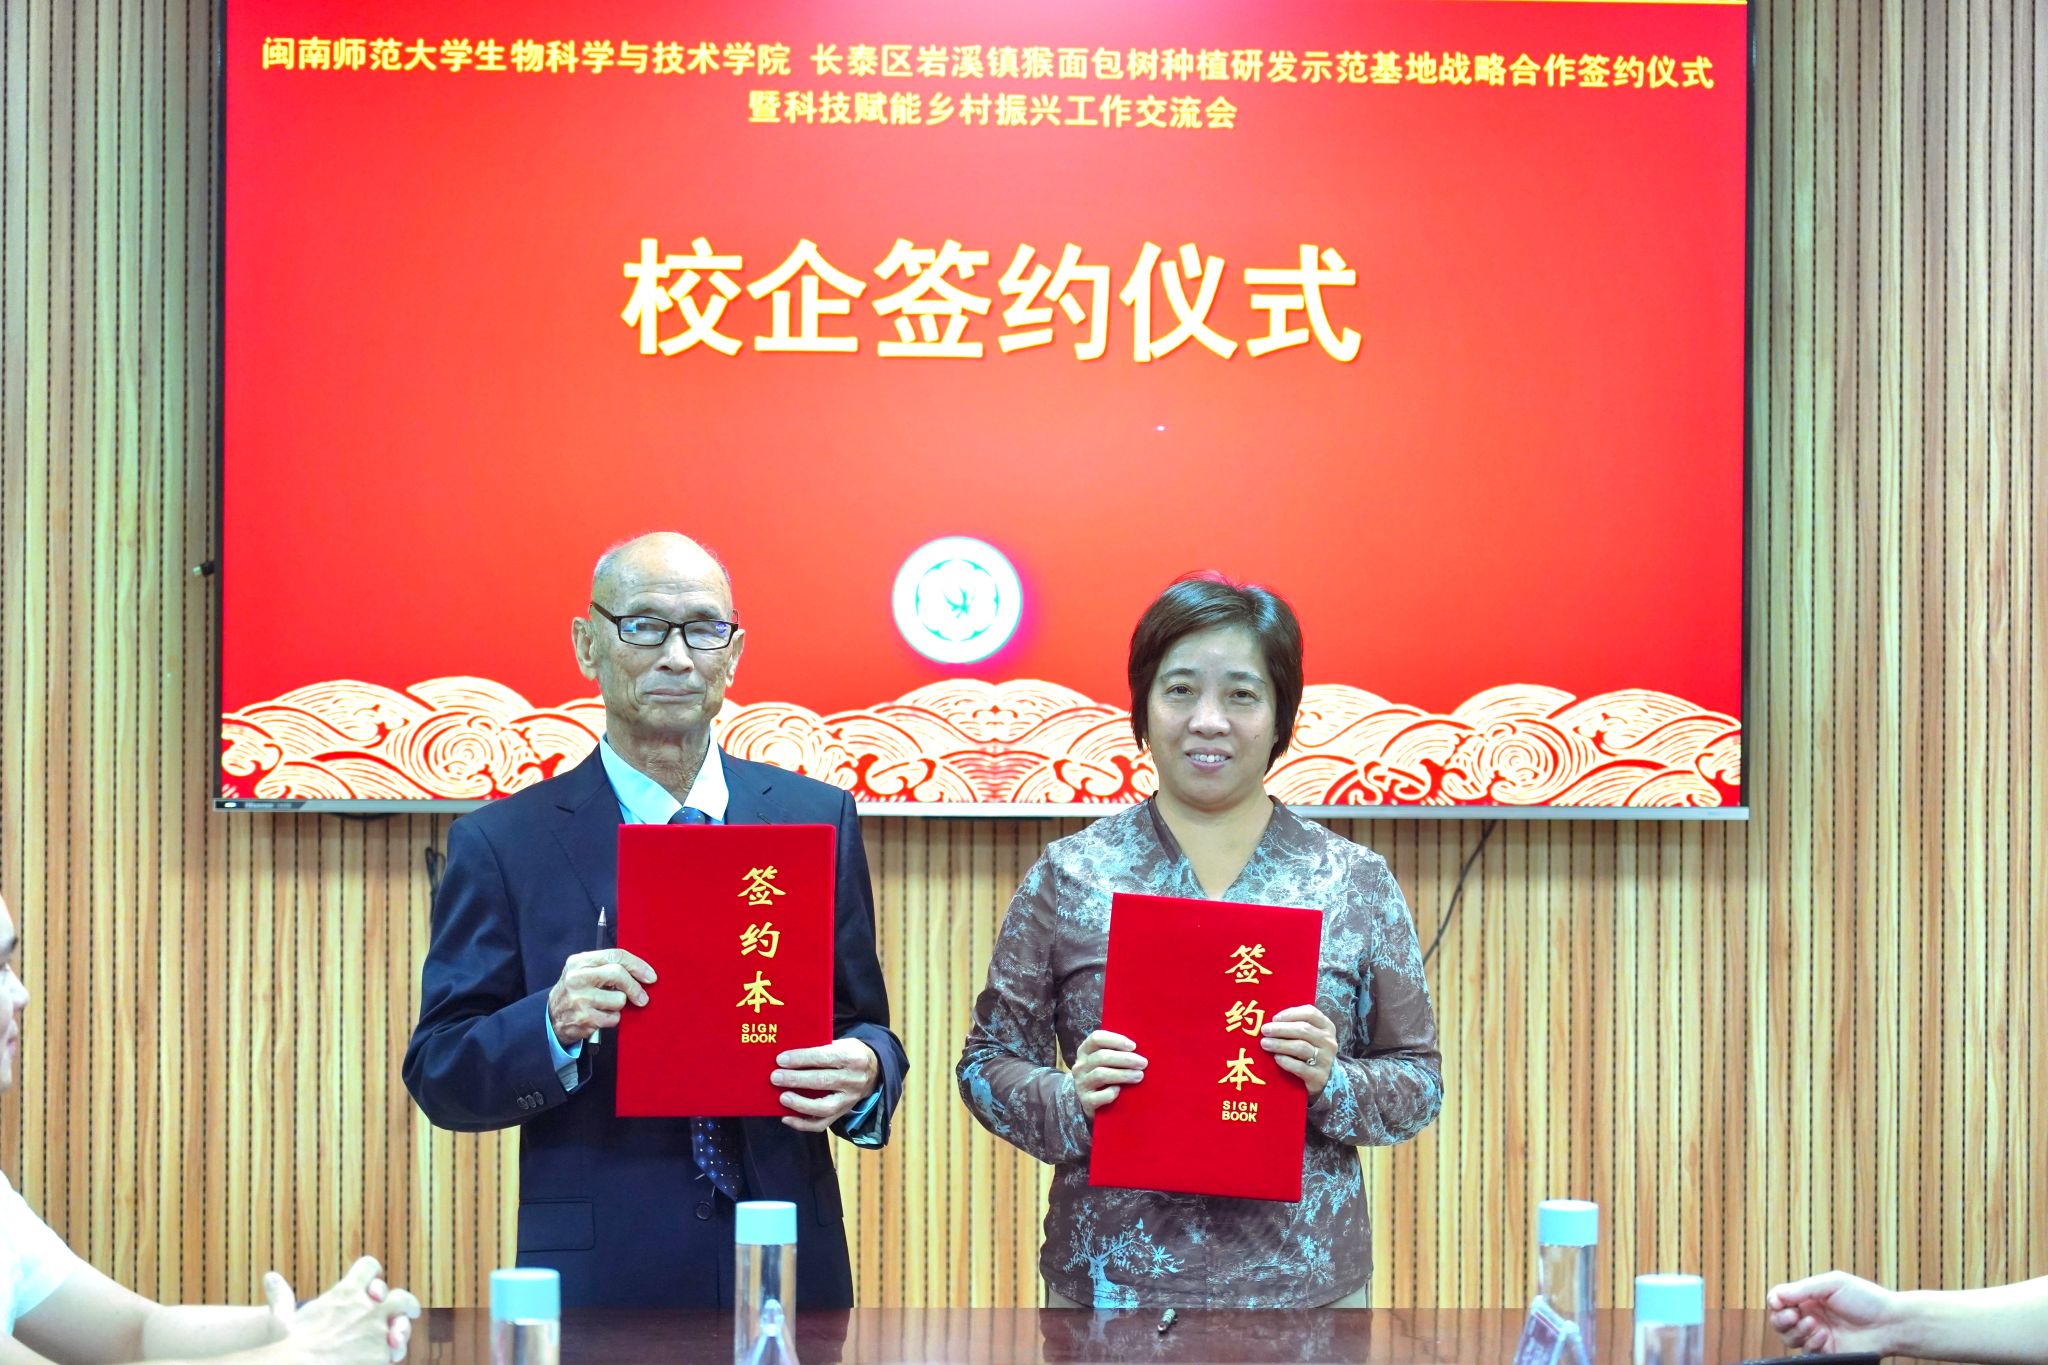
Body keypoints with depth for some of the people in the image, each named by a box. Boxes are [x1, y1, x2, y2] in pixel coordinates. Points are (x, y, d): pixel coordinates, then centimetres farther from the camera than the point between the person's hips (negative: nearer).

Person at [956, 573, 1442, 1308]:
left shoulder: (1357, 883, 2)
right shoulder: (1067, 876, 0)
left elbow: (1417, 1082, 5)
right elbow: (988, 1063, 4)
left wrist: (1333, 1082, -14)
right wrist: (1071, 1100, -15)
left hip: (1305, 1287, 1)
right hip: (1108, 1284, 0)